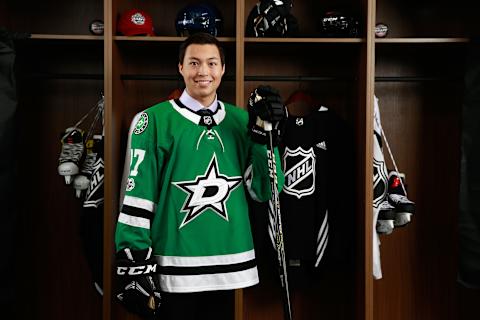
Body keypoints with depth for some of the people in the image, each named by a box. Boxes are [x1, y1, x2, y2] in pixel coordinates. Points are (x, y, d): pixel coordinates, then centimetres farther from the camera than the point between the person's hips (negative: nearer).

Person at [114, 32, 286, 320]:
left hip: (229, 264, 4)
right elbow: (137, 196, -7)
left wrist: (265, 134, -8)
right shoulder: (155, 120, -6)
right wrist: (134, 266, -9)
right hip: (174, 267, -3)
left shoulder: (241, 120, 5)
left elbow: (264, 191, 3)